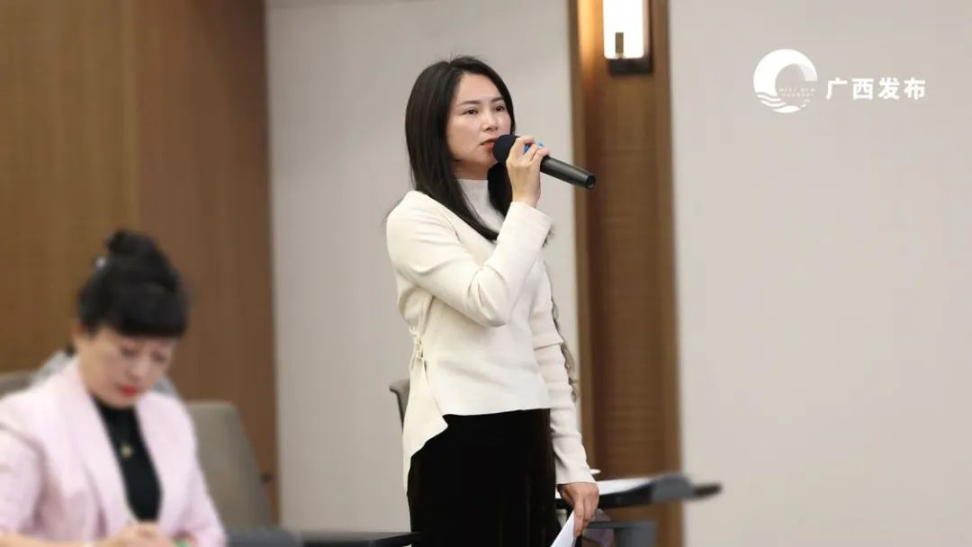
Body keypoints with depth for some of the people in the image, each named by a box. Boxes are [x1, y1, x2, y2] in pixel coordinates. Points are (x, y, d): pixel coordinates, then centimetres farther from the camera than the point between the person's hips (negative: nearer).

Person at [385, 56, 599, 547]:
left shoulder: (510, 218, 17)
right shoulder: (415, 219, -6)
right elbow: (490, 302, -22)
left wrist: (572, 461, 11)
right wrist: (526, 204, -13)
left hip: (525, 437, 7)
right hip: (458, 438, -7)